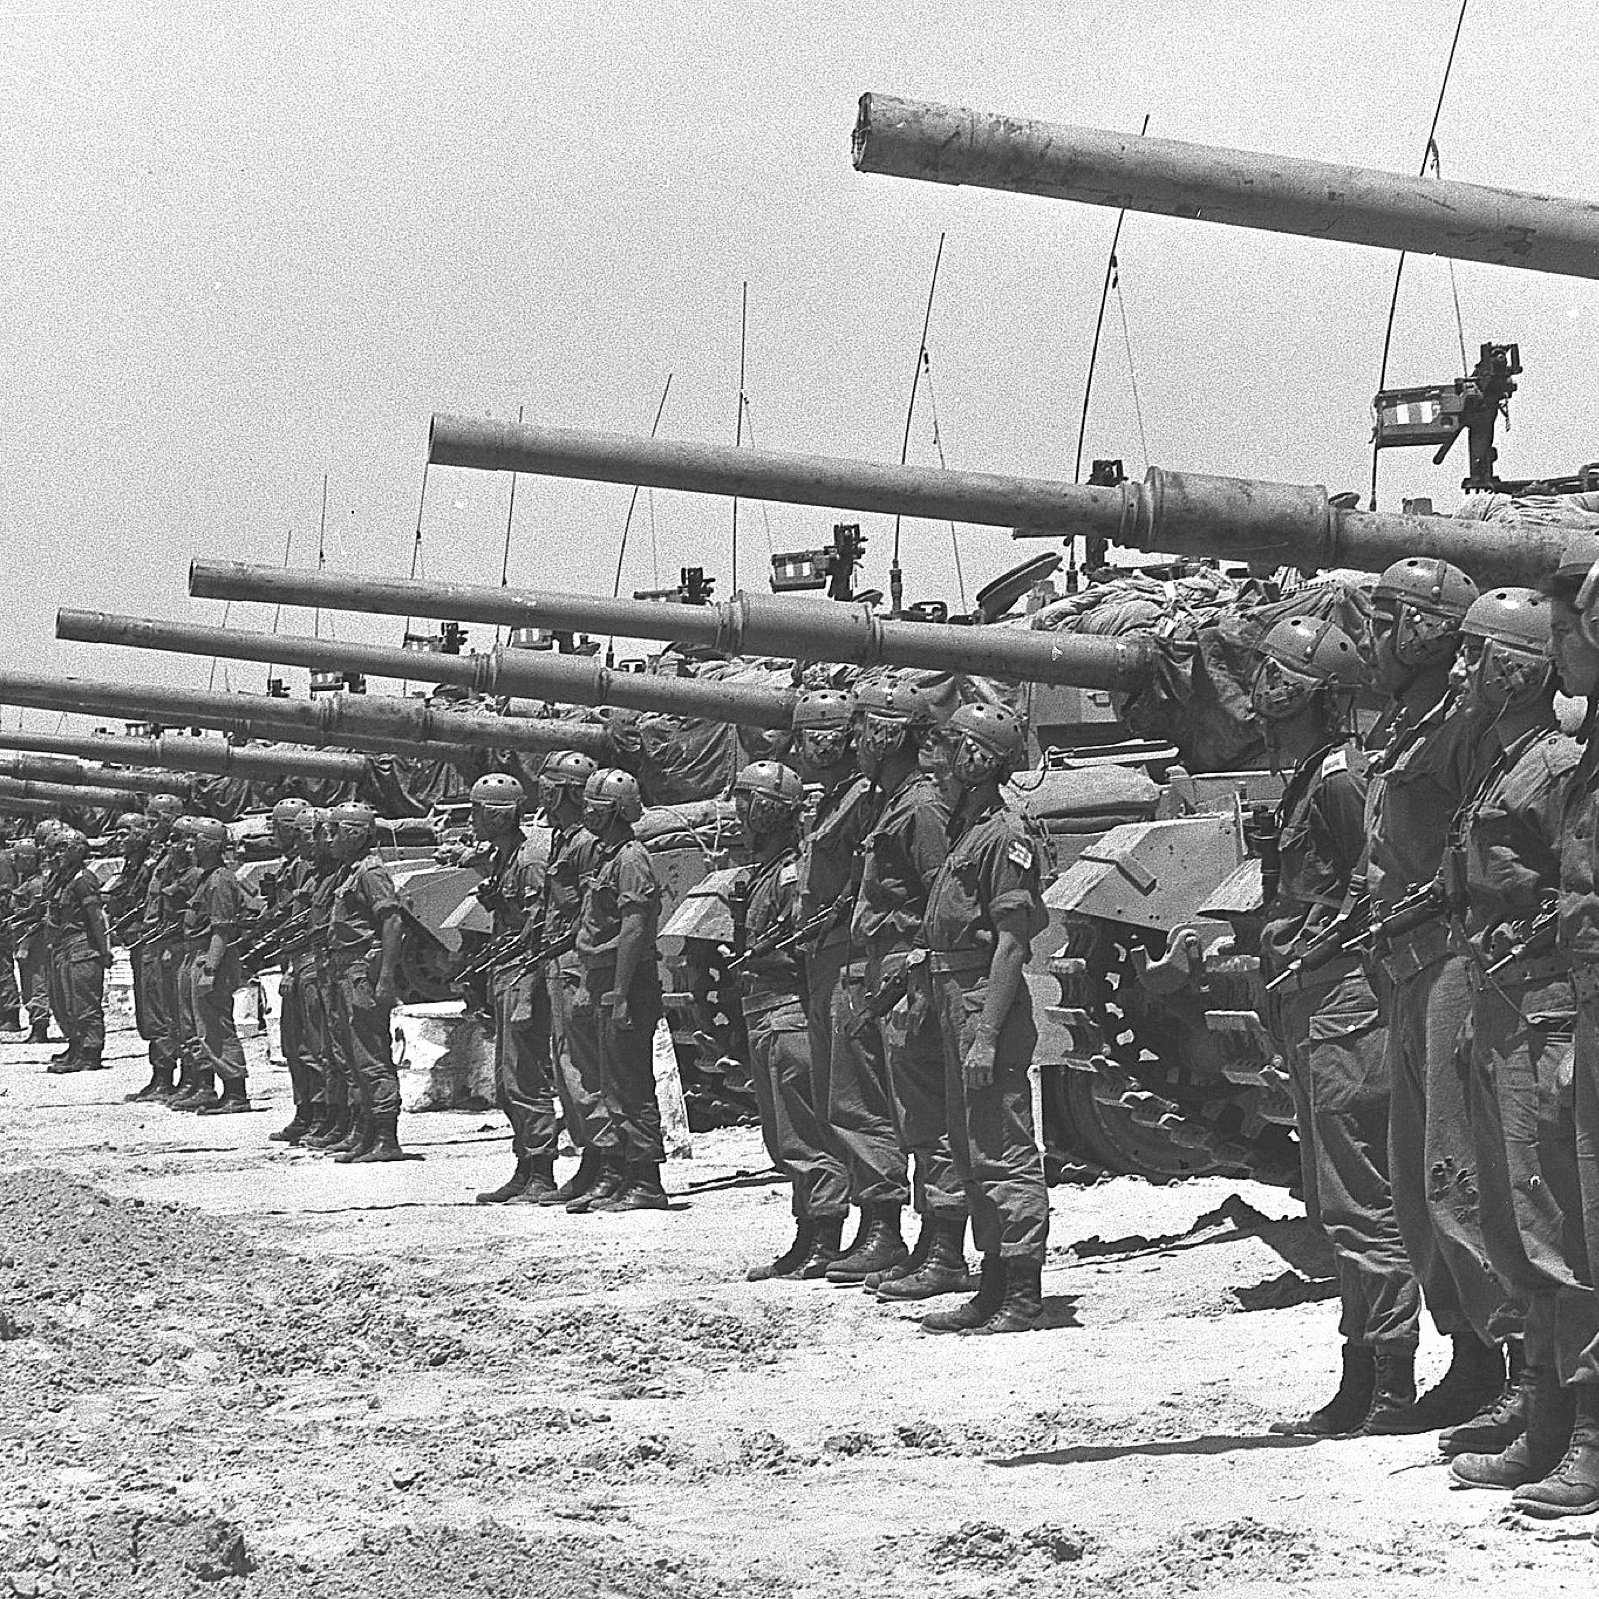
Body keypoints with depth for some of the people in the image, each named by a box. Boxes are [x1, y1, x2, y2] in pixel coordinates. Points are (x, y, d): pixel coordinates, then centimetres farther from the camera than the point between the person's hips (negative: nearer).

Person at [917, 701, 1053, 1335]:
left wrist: (986, 1037, -22)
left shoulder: (1006, 835, -12)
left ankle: (1023, 1299, -5)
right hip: (956, 1001, 10)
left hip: (989, 1003, -10)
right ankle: (994, 1289, 21)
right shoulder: (966, 831, 17)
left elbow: (1011, 942, -18)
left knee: (1003, 1155, -8)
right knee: (970, 1156, 14)